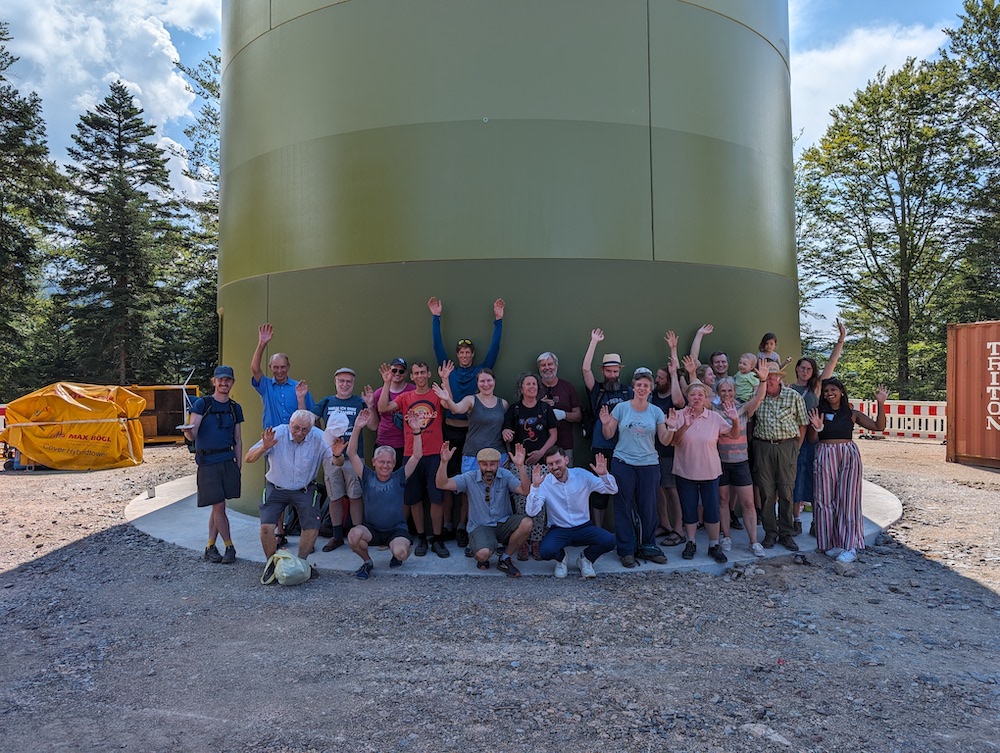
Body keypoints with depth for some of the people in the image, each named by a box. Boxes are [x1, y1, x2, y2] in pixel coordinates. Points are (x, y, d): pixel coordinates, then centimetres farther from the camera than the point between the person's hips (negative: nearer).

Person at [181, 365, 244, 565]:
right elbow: (192, 435, -10)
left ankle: (210, 547, 18)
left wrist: (239, 466, 9)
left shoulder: (235, 408, 11)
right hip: (208, 462, -4)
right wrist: (187, 431, -33)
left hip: (228, 461, 4)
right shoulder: (202, 404, -2)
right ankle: (230, 547, 9)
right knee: (219, 506, -3)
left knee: (217, 506, 8)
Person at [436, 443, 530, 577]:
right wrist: (444, 462, -30)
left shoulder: (505, 476, -5)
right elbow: (442, 484, -14)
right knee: (483, 554, -33)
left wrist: (520, 466, -33)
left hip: (504, 523, 2)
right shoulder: (470, 478, -6)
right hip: (480, 526, -2)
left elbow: (526, 490, -20)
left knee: (526, 523, -28)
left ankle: (504, 559, -4)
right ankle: (483, 558, 11)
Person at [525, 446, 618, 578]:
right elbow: (532, 512, -19)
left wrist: (604, 475, -24)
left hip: (584, 528, 1)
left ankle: (585, 559, 8)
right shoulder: (544, 482, -8)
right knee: (546, 551, -32)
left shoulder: (582, 475, -4)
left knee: (609, 540, -25)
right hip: (558, 530, -1)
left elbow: (613, 490, -4)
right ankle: (561, 560, 8)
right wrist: (535, 486, -30)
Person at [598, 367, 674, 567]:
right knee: (624, 508, 4)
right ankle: (626, 549, 14)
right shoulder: (621, 408, -2)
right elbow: (608, 436, 2)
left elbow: (664, 440, 5)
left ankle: (648, 547, 23)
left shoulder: (656, 412, 5)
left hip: (649, 465, 2)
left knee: (648, 508, 7)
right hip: (623, 464, -2)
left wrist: (672, 428, -13)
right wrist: (605, 423, -18)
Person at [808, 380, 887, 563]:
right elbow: (812, 439, 1)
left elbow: (879, 426, 3)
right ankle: (831, 543, 13)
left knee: (847, 499, -3)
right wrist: (816, 428, -19)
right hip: (826, 456, 1)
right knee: (827, 499, 3)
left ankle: (850, 546, 1)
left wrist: (881, 404, -5)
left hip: (849, 455, -1)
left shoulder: (852, 414, 8)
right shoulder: (819, 413, 7)